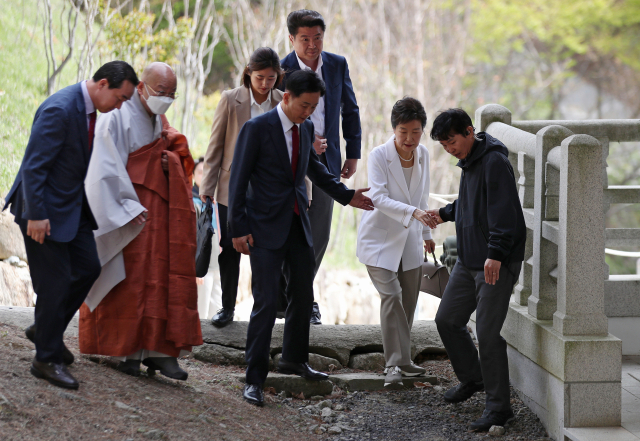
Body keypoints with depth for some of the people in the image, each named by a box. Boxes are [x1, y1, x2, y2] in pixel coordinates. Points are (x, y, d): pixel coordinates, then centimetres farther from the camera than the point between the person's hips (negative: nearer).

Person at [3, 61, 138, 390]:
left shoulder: (86, 107, 5)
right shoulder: (59, 110, -25)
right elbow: (33, 165, -25)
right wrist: (36, 216, -25)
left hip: (72, 205, 9)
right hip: (46, 208, -9)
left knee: (87, 268, 10)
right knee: (55, 282, -4)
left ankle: (45, 329, 27)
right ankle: (47, 358, 8)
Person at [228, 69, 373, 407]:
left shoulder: (306, 129, 7)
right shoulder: (257, 128, -13)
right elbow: (239, 179, -11)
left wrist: (345, 195, 23)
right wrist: (238, 228, -15)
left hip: (298, 226, 7)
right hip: (266, 227, -7)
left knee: (303, 296, 17)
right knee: (266, 302, -10)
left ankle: (294, 360, 37)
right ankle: (254, 379, -3)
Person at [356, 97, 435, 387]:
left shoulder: (422, 154, 1)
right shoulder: (379, 155, -16)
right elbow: (379, 198, -27)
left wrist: (426, 233, 21)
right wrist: (413, 212, -39)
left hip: (409, 239, 6)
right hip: (379, 239, -6)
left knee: (409, 301, 9)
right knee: (391, 296, -17)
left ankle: (402, 360, 23)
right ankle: (394, 365, -17)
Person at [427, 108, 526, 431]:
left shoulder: (494, 162, -16)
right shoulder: (469, 162, 14)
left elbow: (503, 210, -23)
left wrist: (495, 253, -29)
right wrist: (445, 214, 17)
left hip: (497, 263, -10)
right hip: (469, 260, 10)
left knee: (487, 332, -10)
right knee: (447, 320, 16)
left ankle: (498, 405, -2)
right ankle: (471, 378, 36)